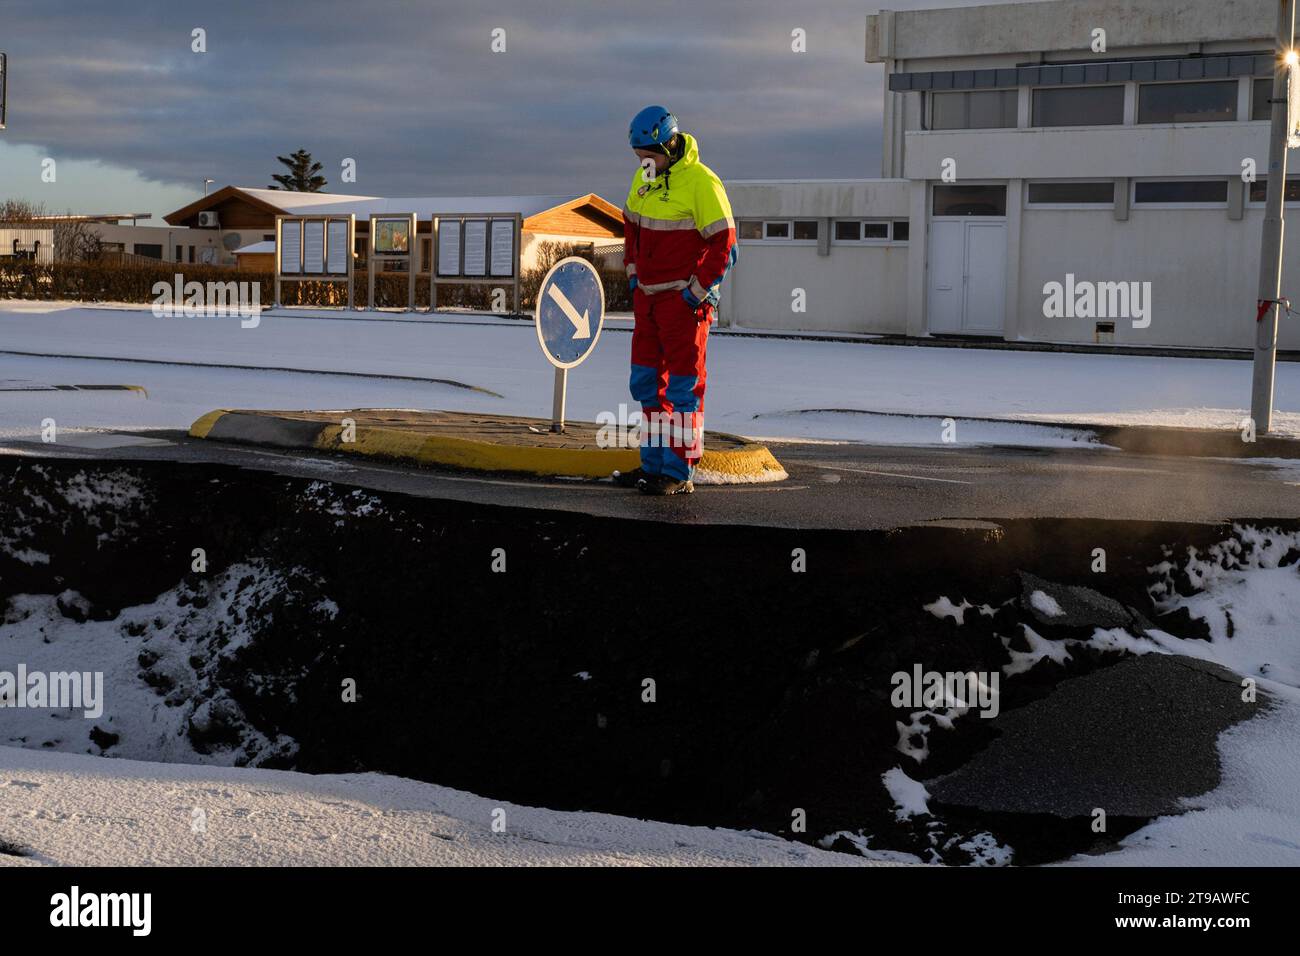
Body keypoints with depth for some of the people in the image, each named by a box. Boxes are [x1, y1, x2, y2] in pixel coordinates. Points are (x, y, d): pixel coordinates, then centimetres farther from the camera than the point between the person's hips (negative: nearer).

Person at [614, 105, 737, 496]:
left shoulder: (701, 183, -15)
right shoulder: (643, 179, 8)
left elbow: (724, 245, -15)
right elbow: (631, 226, 22)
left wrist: (696, 293, -14)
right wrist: (633, 274, 13)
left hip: (684, 299, -8)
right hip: (648, 298, 8)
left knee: (683, 386, -4)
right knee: (646, 383, 12)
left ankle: (679, 474, 0)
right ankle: (653, 464, 20)